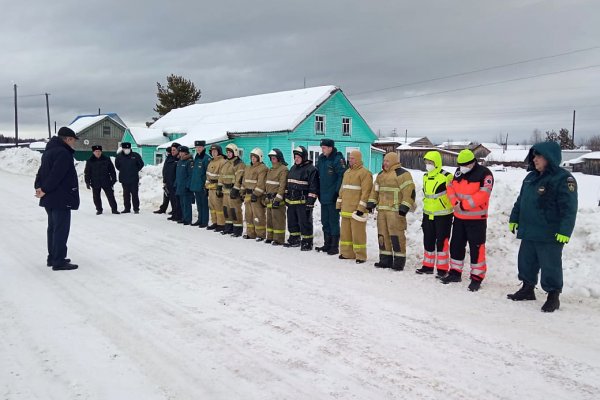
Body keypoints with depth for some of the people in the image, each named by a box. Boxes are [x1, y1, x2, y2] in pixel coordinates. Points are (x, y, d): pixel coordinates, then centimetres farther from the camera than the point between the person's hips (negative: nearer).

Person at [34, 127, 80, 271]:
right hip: (61, 199, -11)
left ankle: (53, 257, 26)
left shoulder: (49, 151, 16)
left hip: (50, 199, 11)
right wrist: (44, 189, -16)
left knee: (53, 227, 17)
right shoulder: (63, 153, -18)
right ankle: (59, 262, -5)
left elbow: (42, 171, 14)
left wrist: (39, 186, 2)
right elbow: (56, 175, -24)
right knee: (61, 229, -7)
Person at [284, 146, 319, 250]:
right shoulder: (293, 168, 16)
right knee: (292, 221, 15)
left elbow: (313, 187, -14)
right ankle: (294, 240, 28)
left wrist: (310, 201, -18)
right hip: (291, 201, 8)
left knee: (305, 222, -4)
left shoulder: (311, 169, -10)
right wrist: (287, 198, 19)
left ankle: (307, 242, 5)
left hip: (303, 201, -8)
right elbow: (288, 184, 23)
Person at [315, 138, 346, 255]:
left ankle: (334, 246, 8)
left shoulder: (338, 159, -12)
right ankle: (327, 244, 25)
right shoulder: (321, 159, 11)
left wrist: (337, 192, -18)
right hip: (323, 197, 8)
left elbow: (342, 176, -16)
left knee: (334, 222, 0)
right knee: (325, 222, 14)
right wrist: (318, 192, 15)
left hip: (333, 197, -8)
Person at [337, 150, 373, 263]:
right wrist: (339, 204, 17)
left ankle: (360, 256, 4)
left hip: (357, 209, -8)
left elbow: (366, 192, -15)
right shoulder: (347, 172, 17)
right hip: (346, 209, 8)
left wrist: (361, 208, -19)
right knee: (345, 232, 12)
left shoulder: (364, 173, -9)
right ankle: (347, 253, 21)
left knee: (358, 233, -4)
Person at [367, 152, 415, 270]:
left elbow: (409, 191, -14)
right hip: (382, 210, 8)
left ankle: (399, 261, 0)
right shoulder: (381, 174, 19)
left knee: (396, 235, -8)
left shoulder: (402, 174, -7)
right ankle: (385, 260, 18)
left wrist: (404, 207, -19)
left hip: (395, 211, -8)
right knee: (383, 235, 10)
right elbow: (375, 190, 25)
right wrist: (371, 203, 15)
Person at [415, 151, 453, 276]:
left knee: (442, 242, -1)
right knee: (428, 241, 13)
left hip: (443, 215, -7)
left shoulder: (446, 176, -14)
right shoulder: (425, 176, 9)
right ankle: (428, 266, 24)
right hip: (428, 215, 7)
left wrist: (452, 210, -10)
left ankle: (442, 269, 8)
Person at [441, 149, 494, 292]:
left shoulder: (484, 174, -12)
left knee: (476, 247, -3)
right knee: (456, 245, 13)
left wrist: (463, 205, -20)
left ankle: (477, 277, 6)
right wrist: (455, 202, -11)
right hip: (459, 217, 7)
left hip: (476, 218, -7)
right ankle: (455, 272, 27)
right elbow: (450, 188, 8)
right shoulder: (459, 173, 9)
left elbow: (483, 195, -21)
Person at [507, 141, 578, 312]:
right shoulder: (531, 177, 11)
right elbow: (520, 200, 20)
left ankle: (553, 297, 15)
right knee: (526, 262, 17)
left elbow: (569, 208, -18)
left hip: (550, 235, -8)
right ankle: (527, 289, 34)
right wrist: (514, 219, 18)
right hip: (528, 232, 8)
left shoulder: (563, 179, -13)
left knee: (550, 266, 1)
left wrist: (565, 231, -23)